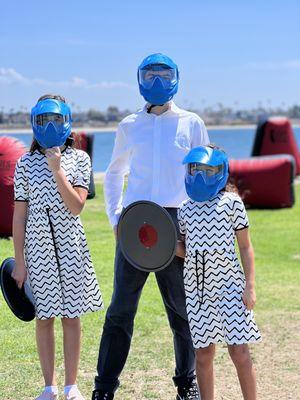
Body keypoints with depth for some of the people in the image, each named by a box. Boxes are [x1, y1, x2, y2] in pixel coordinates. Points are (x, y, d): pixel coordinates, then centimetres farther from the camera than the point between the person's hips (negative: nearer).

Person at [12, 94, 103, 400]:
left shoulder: (79, 159, 2)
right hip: (38, 248, 1)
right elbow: (19, 216, 2)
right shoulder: (26, 163, 3)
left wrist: (57, 169, -15)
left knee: (71, 315, 4)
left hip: (70, 246, 0)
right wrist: (19, 262, -1)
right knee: (44, 317, 6)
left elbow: (76, 207, -10)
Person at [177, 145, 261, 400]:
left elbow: (245, 247, 0)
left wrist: (250, 286, -6)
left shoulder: (231, 202, -2)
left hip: (229, 283, -4)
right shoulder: (186, 209, 10)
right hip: (197, 287, 4)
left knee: (239, 351, -5)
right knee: (203, 353, 7)